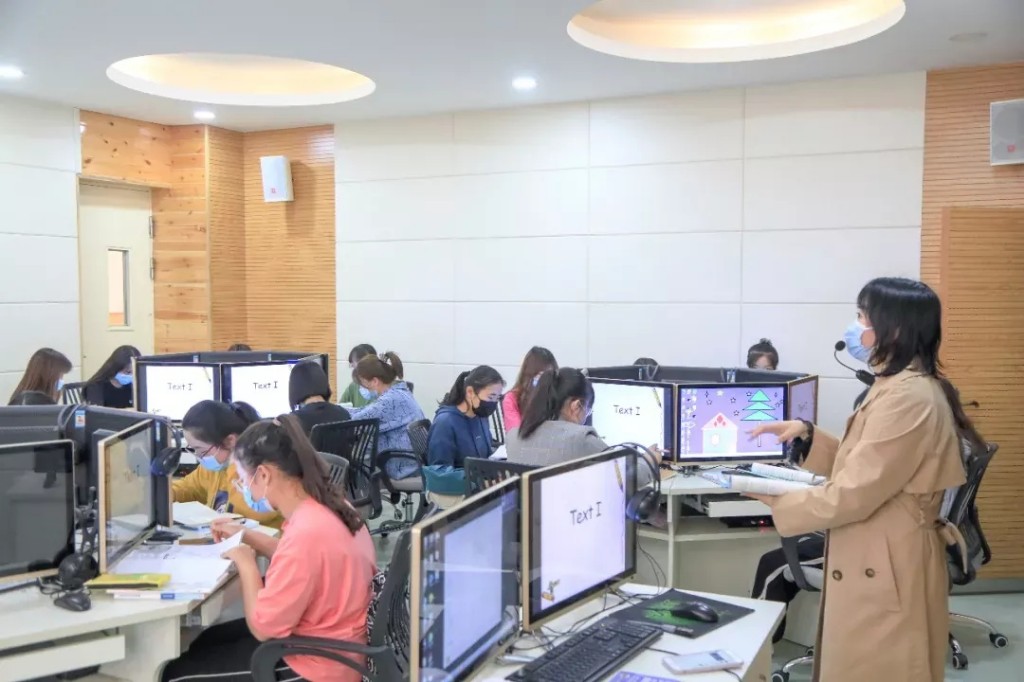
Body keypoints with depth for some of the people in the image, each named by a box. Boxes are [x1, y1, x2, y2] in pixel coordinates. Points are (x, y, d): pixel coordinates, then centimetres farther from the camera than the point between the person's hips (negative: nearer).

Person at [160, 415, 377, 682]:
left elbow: (262, 627, -23)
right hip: (328, 643, 9)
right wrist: (248, 536, 11)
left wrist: (246, 564, -11)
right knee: (207, 641, 24)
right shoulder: (329, 505, -3)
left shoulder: (306, 533, -32)